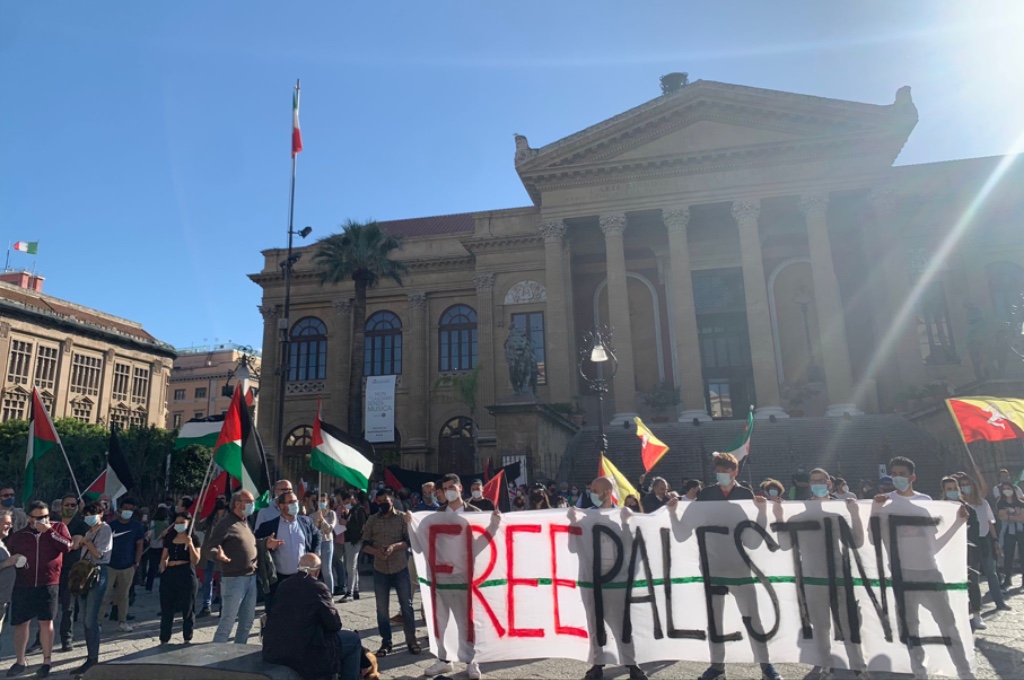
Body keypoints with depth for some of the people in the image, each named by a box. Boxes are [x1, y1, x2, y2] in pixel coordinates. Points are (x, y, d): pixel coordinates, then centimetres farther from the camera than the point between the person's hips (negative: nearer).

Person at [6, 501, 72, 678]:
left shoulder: (58, 527, 1)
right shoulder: (18, 536, 5)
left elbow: (67, 546, -14)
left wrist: (49, 530, -17)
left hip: (49, 585, -2)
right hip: (23, 586, 2)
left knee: (46, 622, 3)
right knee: (20, 623, 8)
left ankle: (46, 662, 14)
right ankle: (20, 662, 26)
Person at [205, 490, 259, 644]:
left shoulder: (246, 523, 14)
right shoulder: (226, 523, -11)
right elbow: (210, 546, -15)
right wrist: (218, 555, -35)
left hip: (251, 578, 8)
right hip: (234, 579, -8)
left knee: (247, 621, 15)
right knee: (227, 622, -4)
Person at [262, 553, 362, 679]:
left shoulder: (284, 585, 6)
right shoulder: (319, 588, -11)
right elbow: (334, 625, -7)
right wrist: (332, 606, 12)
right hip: (304, 658, -7)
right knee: (353, 639, 9)